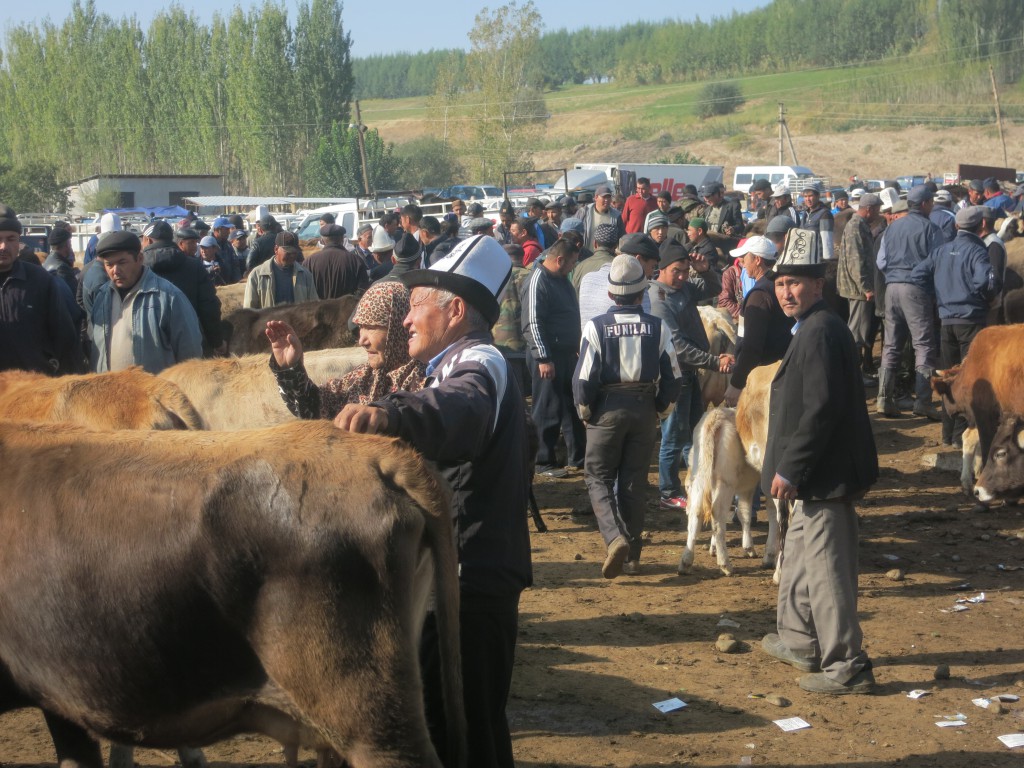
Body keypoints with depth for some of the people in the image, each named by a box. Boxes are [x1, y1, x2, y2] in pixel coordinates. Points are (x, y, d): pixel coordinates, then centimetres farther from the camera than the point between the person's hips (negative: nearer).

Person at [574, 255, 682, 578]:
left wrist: (584, 411, 4)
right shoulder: (657, 327, -3)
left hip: (607, 409, -3)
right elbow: (673, 378, -1)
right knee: (635, 482, 12)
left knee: (598, 477, 8)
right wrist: (660, 410, 13)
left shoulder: (597, 326, -11)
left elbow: (584, 378, -13)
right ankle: (632, 555, 16)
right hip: (644, 410, 3)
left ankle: (615, 537, -15)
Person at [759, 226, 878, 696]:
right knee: (799, 558, 23)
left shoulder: (820, 331, -19)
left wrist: (789, 470, -21)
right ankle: (799, 641, 37)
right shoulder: (812, 328, 14)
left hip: (822, 477, -11)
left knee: (826, 570, -5)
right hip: (811, 478, 11)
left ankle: (846, 666, 3)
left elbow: (821, 409, -25)